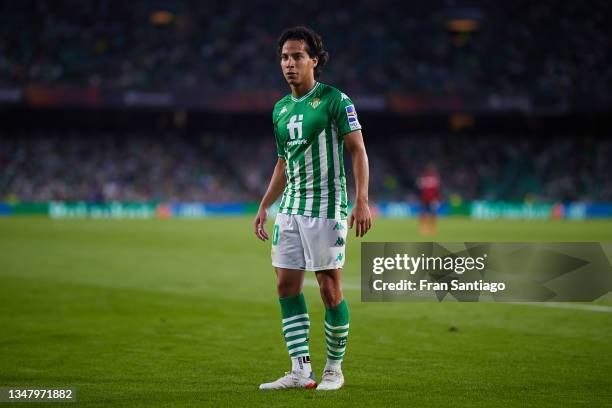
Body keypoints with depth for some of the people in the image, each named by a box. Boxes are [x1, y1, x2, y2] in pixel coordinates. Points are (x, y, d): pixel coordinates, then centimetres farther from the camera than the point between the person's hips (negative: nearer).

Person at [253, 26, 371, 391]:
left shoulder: (335, 100, -7)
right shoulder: (281, 109, 14)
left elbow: (358, 150, -9)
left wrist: (362, 202, -18)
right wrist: (264, 206, 19)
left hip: (326, 207, -7)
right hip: (290, 209, 7)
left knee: (330, 289, -4)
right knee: (287, 286, 2)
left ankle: (335, 369, 10)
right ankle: (300, 371, 7)